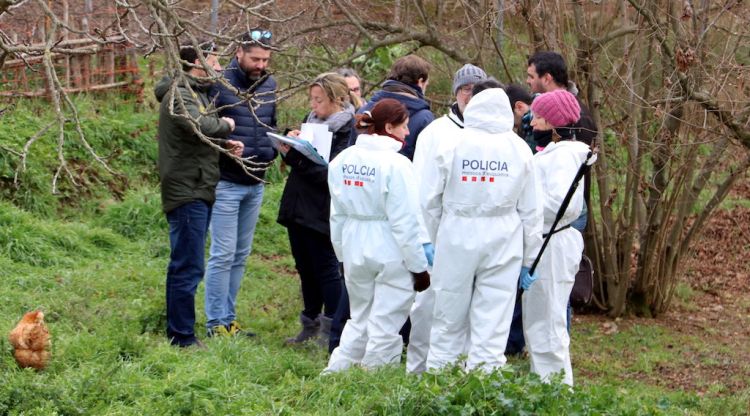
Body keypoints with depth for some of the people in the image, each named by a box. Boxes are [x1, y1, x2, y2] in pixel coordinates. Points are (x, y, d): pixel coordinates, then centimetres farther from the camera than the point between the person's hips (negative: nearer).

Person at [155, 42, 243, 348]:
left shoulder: (197, 92, 19)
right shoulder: (179, 94, -14)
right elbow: (198, 126, -33)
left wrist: (224, 144, 8)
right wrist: (225, 125, -13)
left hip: (198, 193, 11)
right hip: (186, 193, -11)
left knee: (184, 266, 16)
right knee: (188, 268, -8)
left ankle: (178, 333, 25)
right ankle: (182, 337, -4)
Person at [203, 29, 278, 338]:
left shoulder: (268, 85, 8)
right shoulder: (219, 83, -11)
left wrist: (274, 148, 2)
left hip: (256, 184, 6)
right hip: (227, 182, -6)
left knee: (241, 255, 12)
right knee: (223, 254, -4)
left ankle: (228, 319, 20)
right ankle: (216, 324, 4)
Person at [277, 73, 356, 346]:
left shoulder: (348, 130, -12)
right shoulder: (312, 120, 11)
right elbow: (294, 159, 16)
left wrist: (298, 156, -23)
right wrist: (291, 147, -5)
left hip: (321, 210, -8)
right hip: (297, 206, 8)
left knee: (325, 268, -3)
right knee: (305, 269, 15)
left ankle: (332, 330, 4)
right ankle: (310, 325, 25)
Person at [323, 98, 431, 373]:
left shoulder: (342, 160, 4)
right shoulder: (396, 164, -16)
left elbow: (337, 214, 10)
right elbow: (405, 221, -15)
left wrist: (343, 255, 20)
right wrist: (419, 266, -9)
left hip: (354, 250, 6)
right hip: (391, 254, -6)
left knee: (359, 320, 21)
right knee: (385, 325, 4)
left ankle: (334, 373, 17)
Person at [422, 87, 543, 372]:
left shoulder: (452, 145, -3)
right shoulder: (519, 149, 1)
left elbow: (429, 199, 0)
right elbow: (531, 209, 5)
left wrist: (434, 238, 12)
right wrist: (530, 257, 11)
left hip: (456, 237, 0)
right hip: (502, 241, 0)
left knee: (449, 316, 9)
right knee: (494, 317, 4)